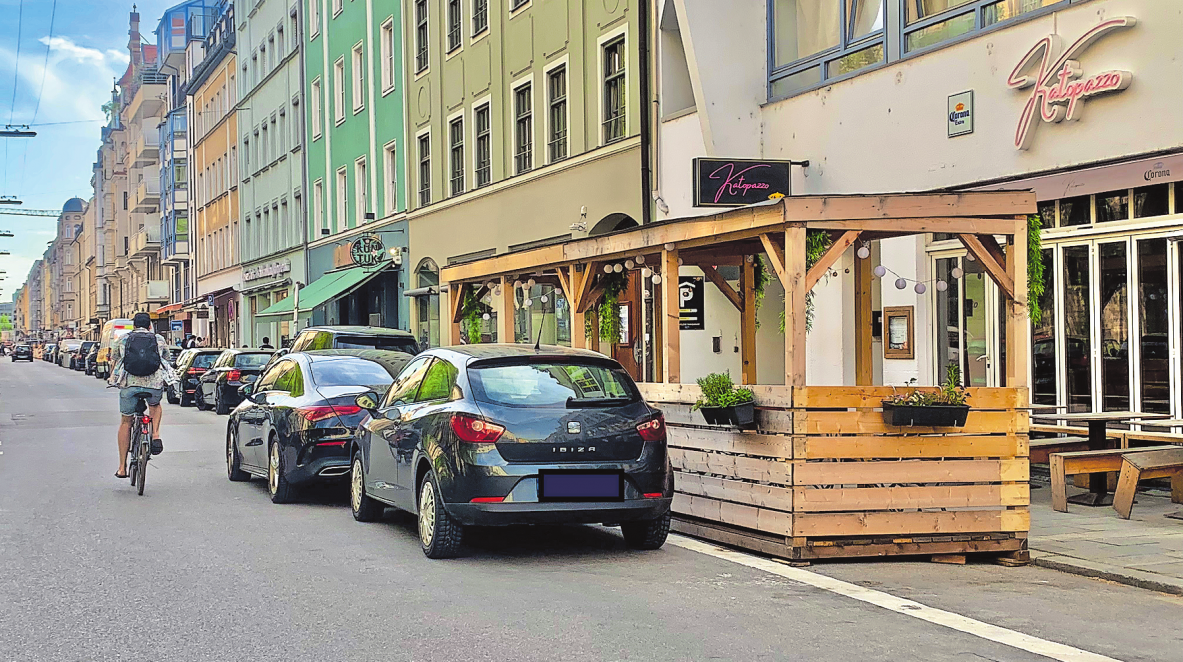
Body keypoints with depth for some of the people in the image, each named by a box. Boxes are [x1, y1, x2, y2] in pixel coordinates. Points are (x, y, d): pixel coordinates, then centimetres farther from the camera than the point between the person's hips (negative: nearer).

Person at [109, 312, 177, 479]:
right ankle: (156, 435, 6)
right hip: (155, 384, 0)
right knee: (155, 406, 34)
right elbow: (165, 357, 32)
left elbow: (113, 361, 29)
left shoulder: (122, 340, 19)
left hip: (129, 383, 0)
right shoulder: (159, 340, 19)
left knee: (126, 421, 17)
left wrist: (113, 378, 48)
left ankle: (122, 467, 17)